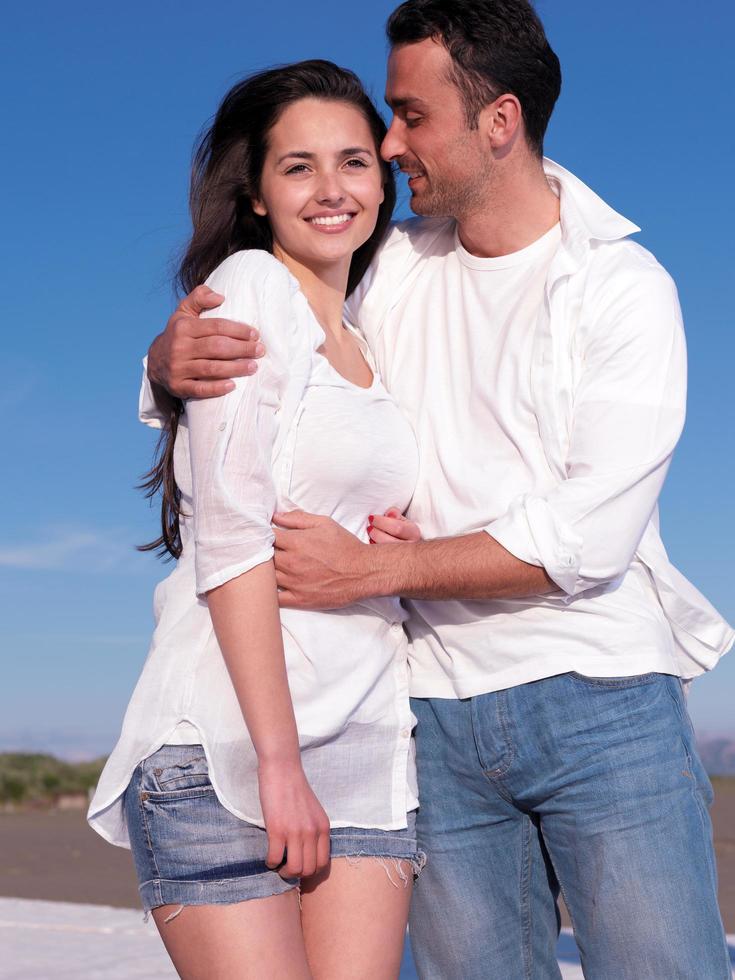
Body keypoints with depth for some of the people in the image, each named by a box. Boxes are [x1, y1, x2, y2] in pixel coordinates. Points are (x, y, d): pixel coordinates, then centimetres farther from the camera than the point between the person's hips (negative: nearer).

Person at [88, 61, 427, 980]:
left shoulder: (375, 342, 18)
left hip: (367, 746, 6)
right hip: (227, 742, -6)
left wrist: (406, 549, 2)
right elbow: (230, 535, -12)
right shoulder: (250, 288, -3)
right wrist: (278, 760, -16)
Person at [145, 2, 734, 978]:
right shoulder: (392, 268, 10)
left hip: (599, 701, -3)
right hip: (439, 713, 4)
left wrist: (369, 570, -17)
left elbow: (594, 533, -14)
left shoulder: (623, 285, -4)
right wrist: (175, 355, -11)